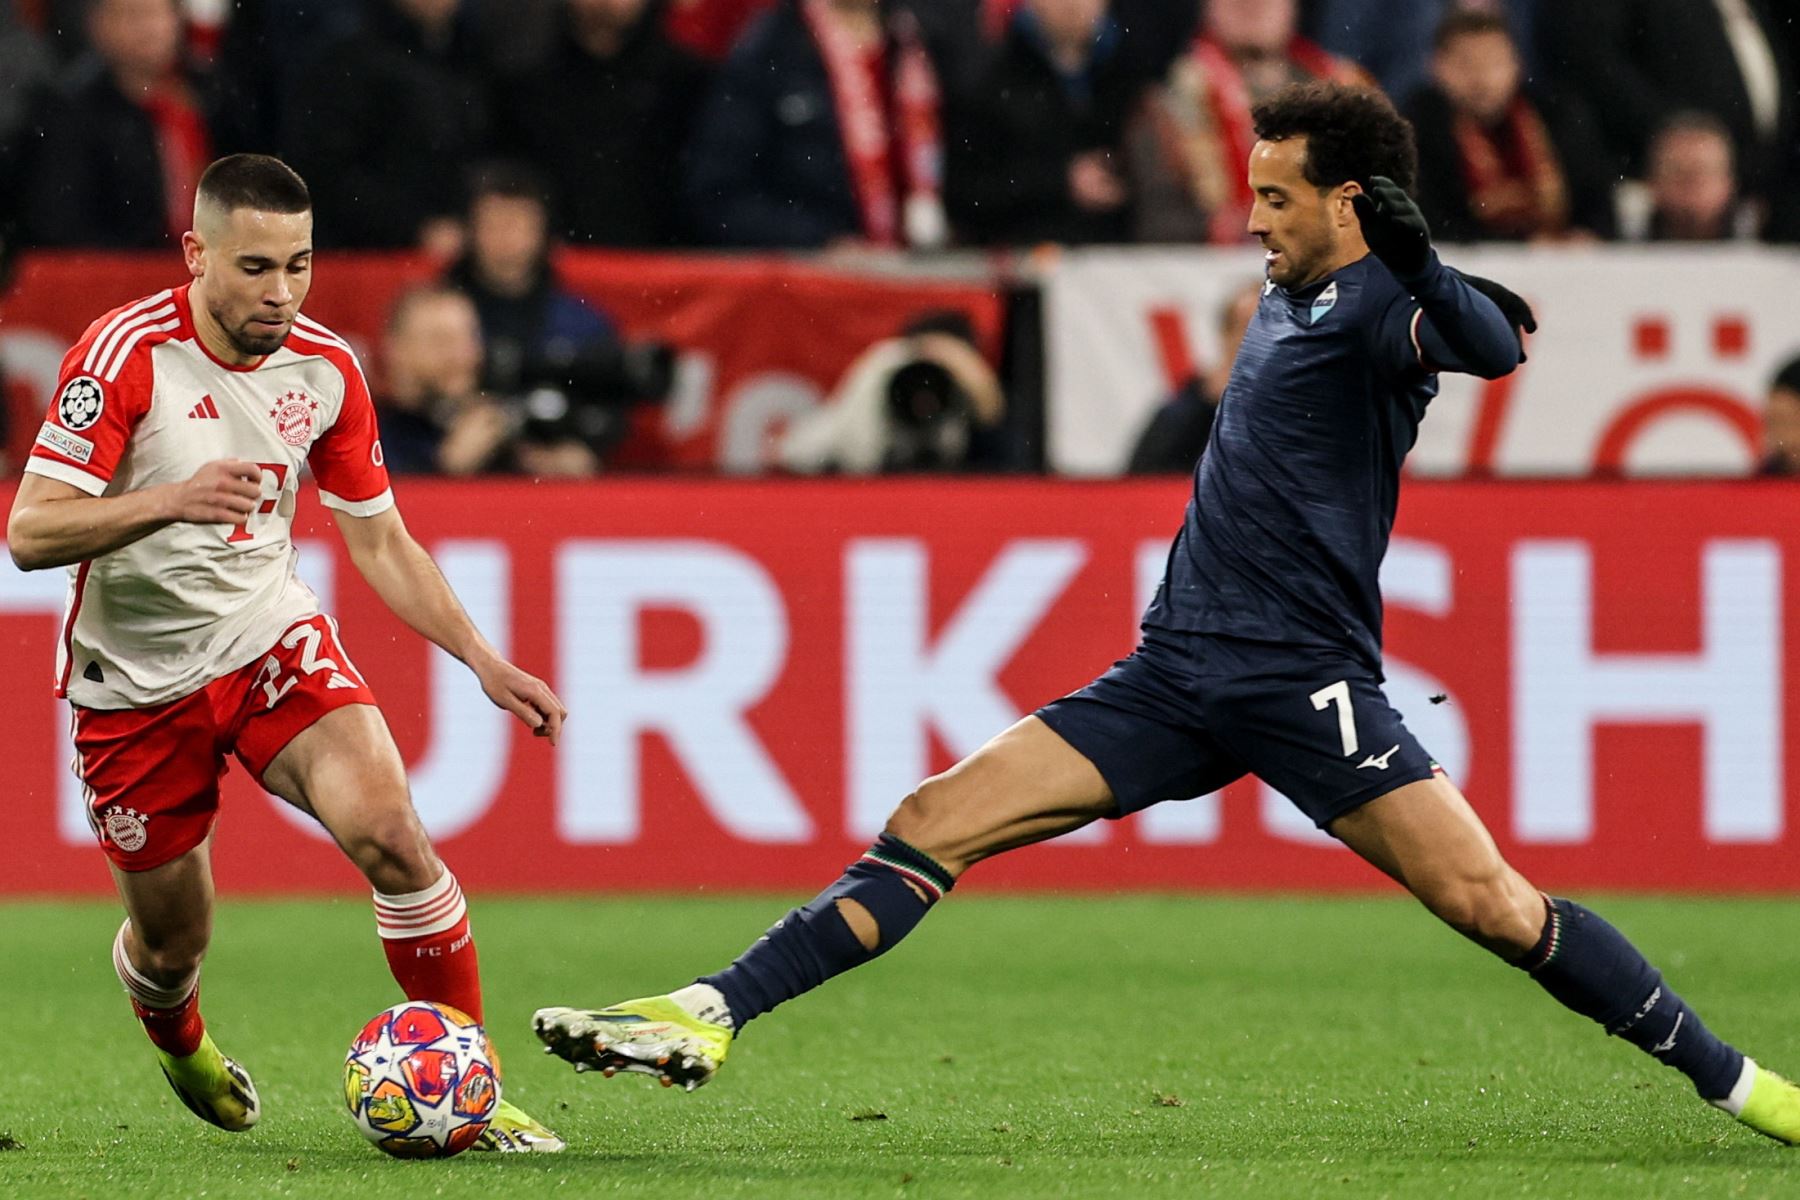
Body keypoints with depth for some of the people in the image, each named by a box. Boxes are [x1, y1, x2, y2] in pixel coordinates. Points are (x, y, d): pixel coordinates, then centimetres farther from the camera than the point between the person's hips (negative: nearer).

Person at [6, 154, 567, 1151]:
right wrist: (170, 500, -38)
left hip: (273, 639, 3)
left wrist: (482, 660, -3)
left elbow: (382, 544, 8)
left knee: (390, 833, -22)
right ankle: (180, 1047, 46)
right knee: (172, 938, 7)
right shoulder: (129, 352, -19)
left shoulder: (326, 369, -4)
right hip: (137, 677, -3)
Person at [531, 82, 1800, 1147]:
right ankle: (709, 1018, -5)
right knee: (934, 824, -2)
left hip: (1305, 681, -8)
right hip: (1177, 671, 8)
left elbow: (1493, 345, -32)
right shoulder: (1290, 295, 17)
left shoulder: (1380, 306, -9)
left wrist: (1418, 257, -46)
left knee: (1490, 901, -15)